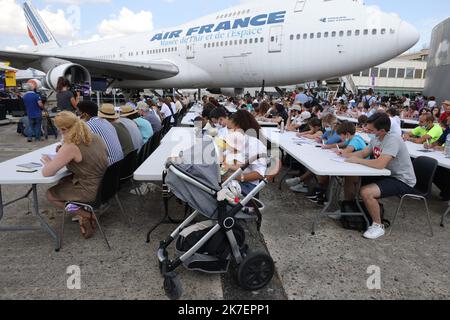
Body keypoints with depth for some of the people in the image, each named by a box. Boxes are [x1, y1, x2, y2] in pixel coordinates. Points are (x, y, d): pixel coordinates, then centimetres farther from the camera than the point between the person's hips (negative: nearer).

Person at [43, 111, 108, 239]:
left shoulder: (71, 147, -22)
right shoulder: (95, 137, -1)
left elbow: (46, 173, -19)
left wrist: (48, 162, 3)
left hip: (91, 192, -7)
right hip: (105, 185, 7)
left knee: (50, 194, 17)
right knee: (63, 182, 27)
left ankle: (84, 215, 6)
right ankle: (86, 212, 21)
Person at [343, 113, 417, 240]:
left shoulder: (392, 140, -26)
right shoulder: (376, 138, 1)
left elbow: (380, 164, -36)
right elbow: (363, 153, 13)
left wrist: (357, 160, -23)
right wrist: (344, 155, -4)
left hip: (402, 181, -9)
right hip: (386, 175, 9)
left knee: (366, 192, -31)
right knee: (350, 178, 5)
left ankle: (378, 226, -8)